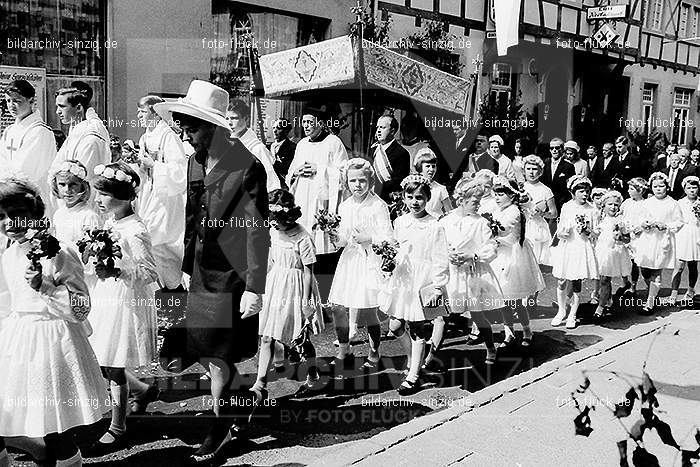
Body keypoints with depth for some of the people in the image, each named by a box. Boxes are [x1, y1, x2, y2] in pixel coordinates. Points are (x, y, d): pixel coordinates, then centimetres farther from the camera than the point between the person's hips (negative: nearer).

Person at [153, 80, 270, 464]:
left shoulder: (247, 166, -16)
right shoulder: (195, 162, 7)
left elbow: (258, 232, -16)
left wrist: (254, 288, -17)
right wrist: (185, 267, 13)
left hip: (230, 276, -7)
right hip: (200, 272, 7)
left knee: (218, 354, 3)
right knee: (203, 349, 11)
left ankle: (219, 427, 24)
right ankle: (241, 400, 36)